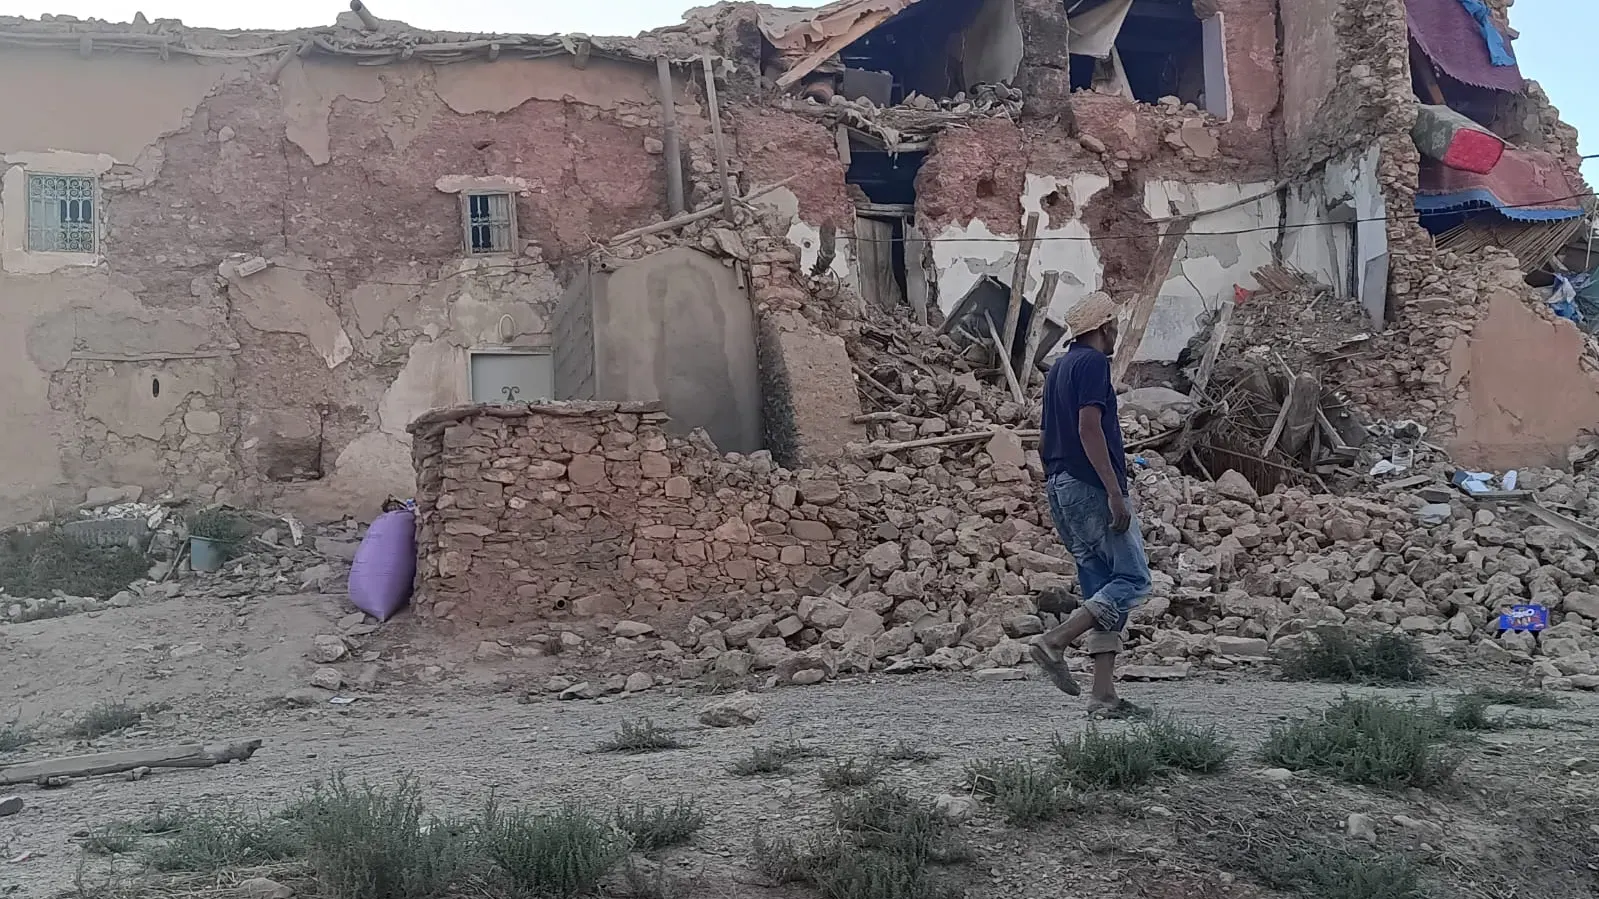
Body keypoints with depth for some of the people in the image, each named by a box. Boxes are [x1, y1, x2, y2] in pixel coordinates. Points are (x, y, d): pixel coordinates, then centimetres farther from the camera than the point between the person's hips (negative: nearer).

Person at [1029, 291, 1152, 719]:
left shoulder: (1059, 366, 20)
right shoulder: (1093, 363, -8)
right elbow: (1089, 428, -18)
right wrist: (1115, 492, -21)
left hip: (1060, 486, 10)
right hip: (1091, 486, -10)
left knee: (1101, 585, 8)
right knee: (1133, 578, -5)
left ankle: (1103, 694, 4)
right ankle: (1055, 641, -14)